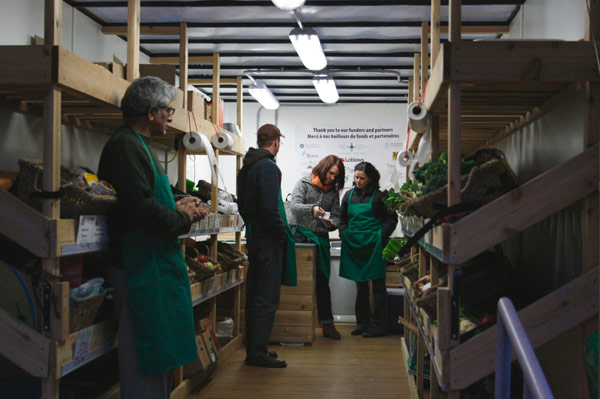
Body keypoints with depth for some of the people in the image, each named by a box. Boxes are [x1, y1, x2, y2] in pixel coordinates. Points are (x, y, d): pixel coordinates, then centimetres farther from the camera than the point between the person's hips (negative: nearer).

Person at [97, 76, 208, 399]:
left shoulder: (138, 145, 18)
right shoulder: (125, 146, -17)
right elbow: (142, 208, -25)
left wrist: (178, 206, 7)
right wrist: (184, 219, -10)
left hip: (157, 260, 11)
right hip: (141, 262, -11)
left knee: (157, 352, 18)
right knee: (144, 354, -3)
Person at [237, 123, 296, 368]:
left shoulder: (245, 167, 13)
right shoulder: (268, 167, -16)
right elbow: (270, 209, -23)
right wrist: (284, 235, -13)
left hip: (254, 237, 10)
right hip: (269, 240, -10)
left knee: (254, 296, 14)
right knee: (267, 299, -4)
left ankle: (253, 349, 23)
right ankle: (258, 353, 0)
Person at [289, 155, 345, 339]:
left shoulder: (333, 192, 13)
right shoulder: (304, 183, 2)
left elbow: (336, 215, 10)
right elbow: (294, 205, -11)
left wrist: (331, 223, -13)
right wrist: (312, 209, -29)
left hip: (320, 237, 4)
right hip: (299, 232, -3)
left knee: (322, 281, 5)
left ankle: (327, 323, 9)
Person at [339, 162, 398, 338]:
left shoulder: (380, 196, -2)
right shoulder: (349, 195, 12)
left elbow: (392, 219, -1)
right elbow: (343, 219, 19)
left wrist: (380, 237, -9)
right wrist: (344, 235, 4)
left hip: (374, 244, -5)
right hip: (354, 245, 5)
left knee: (378, 285, 1)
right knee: (360, 285, 12)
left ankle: (378, 325, 7)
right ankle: (363, 323, 21)